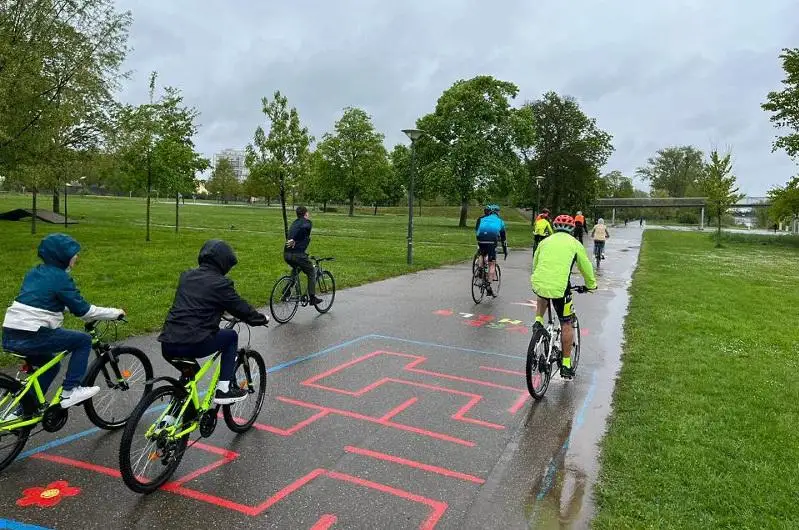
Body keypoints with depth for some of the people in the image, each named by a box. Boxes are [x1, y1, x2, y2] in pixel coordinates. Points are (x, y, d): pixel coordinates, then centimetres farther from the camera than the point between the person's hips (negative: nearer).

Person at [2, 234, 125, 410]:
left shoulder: (35, 272, 17)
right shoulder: (60, 278, -10)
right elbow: (82, 310, -9)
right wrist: (115, 313, 2)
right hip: (31, 336, -9)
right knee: (84, 340, 3)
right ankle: (70, 391, 3)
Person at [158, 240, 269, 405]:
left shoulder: (186, 276, 16)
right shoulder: (220, 283, -4)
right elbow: (241, 308, 2)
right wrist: (262, 318, 21)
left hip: (167, 346, 7)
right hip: (192, 344, -6)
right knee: (231, 336, 17)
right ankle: (224, 389, 13)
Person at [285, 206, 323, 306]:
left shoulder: (294, 222, 22)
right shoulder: (307, 222, -2)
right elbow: (302, 228, -24)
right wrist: (293, 240, -23)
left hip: (286, 254, 8)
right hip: (298, 254, -8)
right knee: (312, 273, 11)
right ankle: (312, 298, 10)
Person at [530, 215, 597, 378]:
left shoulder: (545, 241, 18)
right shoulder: (574, 244, 10)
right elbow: (586, 267, 18)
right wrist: (591, 285, 37)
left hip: (538, 284, 3)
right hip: (559, 287, -3)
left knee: (542, 296, 40)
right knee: (566, 324, 14)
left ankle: (538, 321, 18)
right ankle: (566, 364, 19)